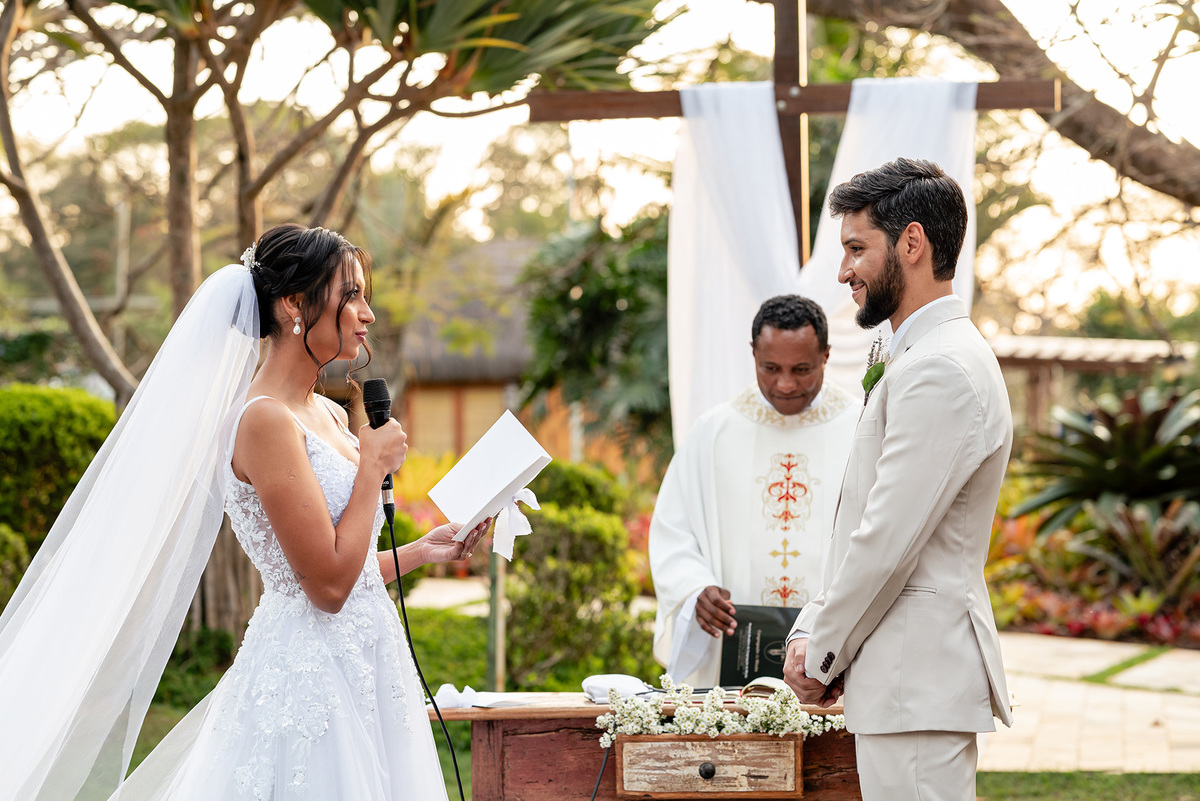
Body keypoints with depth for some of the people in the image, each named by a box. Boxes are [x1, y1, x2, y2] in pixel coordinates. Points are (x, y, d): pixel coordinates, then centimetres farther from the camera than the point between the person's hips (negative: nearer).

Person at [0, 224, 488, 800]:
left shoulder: (329, 414, 12)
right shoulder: (267, 421, -16)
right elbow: (328, 586, -20)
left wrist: (422, 551, 10)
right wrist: (374, 467, -12)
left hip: (359, 674, 9)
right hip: (310, 681, -9)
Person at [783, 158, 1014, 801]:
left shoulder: (938, 371, -17)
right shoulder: (927, 358, 18)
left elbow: (887, 544, -19)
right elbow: (865, 530, 19)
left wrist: (820, 658, -7)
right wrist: (810, 633, 9)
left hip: (919, 684, -10)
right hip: (911, 678, 10)